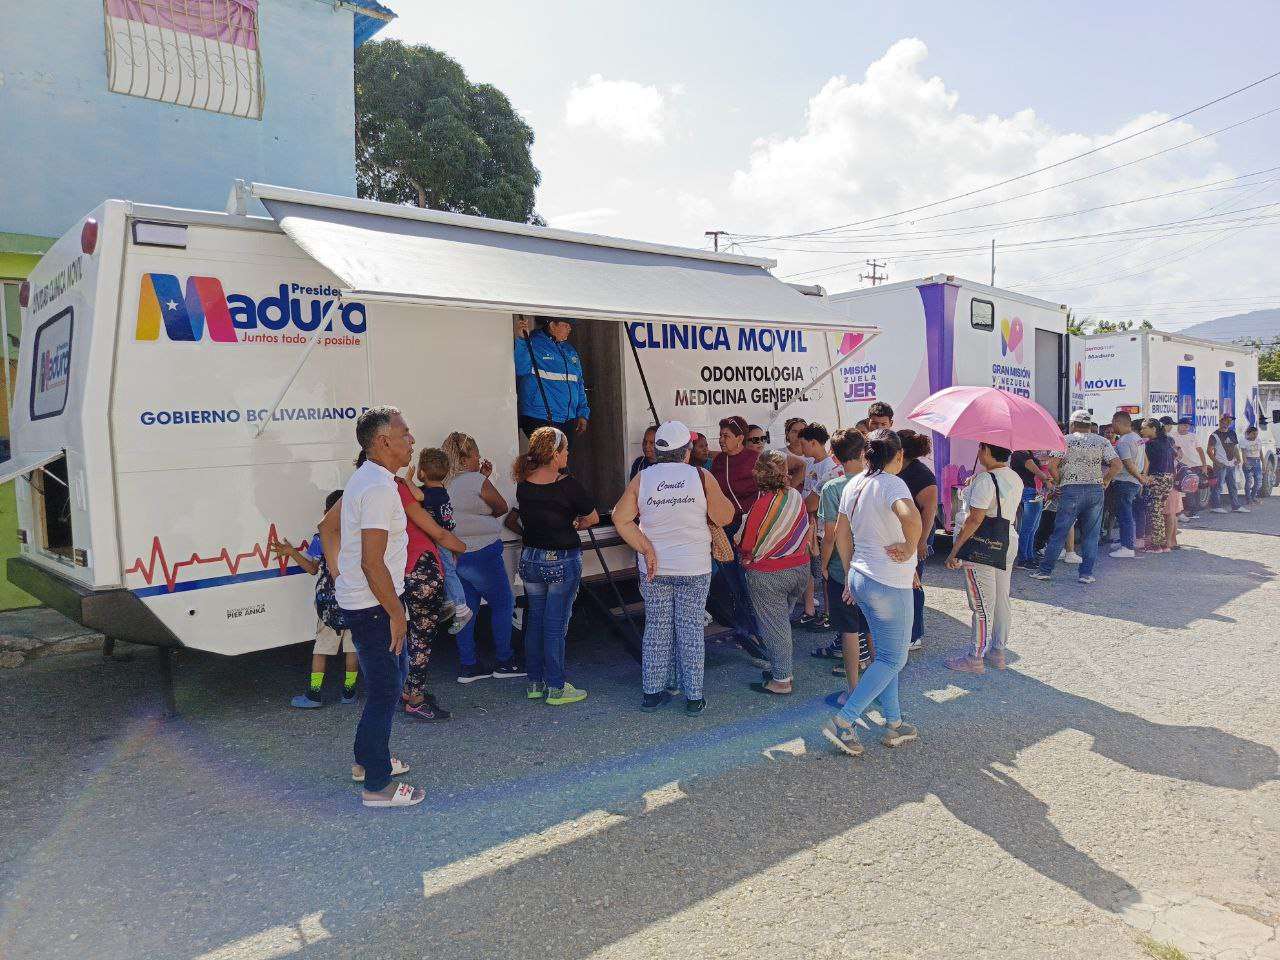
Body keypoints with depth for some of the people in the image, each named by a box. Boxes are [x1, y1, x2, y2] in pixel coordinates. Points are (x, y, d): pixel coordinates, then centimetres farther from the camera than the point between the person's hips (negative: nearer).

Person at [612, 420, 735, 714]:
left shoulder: (642, 478, -2)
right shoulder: (702, 477, -7)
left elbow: (621, 519, -9)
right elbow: (725, 517, -2)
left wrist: (647, 549, -8)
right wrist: (715, 491, 12)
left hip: (654, 569, 2)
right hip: (694, 569, -2)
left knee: (656, 627, 12)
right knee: (691, 629, 7)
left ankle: (652, 692, 20)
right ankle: (694, 696, 13)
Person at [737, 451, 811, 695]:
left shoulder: (763, 503, -22)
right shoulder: (796, 497, -5)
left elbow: (746, 545, -14)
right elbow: (805, 534, 8)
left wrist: (747, 556, 6)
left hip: (768, 575, -6)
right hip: (799, 568, 6)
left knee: (774, 625, 4)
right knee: (782, 620, 20)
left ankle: (781, 679, 11)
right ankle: (781, 668, 30)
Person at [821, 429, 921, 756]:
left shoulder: (854, 484, 5)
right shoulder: (892, 484, -18)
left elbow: (841, 534, 12)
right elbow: (911, 517, -39)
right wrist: (909, 549, -21)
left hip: (860, 578, 8)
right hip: (890, 585, -8)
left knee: (885, 653, 19)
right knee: (893, 659, 4)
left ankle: (894, 724, 27)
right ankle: (843, 722, 0)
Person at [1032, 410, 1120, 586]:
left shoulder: (1066, 440, 1)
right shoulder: (1102, 442, 9)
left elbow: (1052, 464, -9)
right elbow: (1116, 464, 0)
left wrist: (1058, 482, 4)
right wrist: (1104, 481, 10)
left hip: (1071, 489, -2)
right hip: (1096, 490, 2)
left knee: (1059, 532, 2)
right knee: (1091, 535, 8)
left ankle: (1045, 570, 5)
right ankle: (1086, 573, 8)